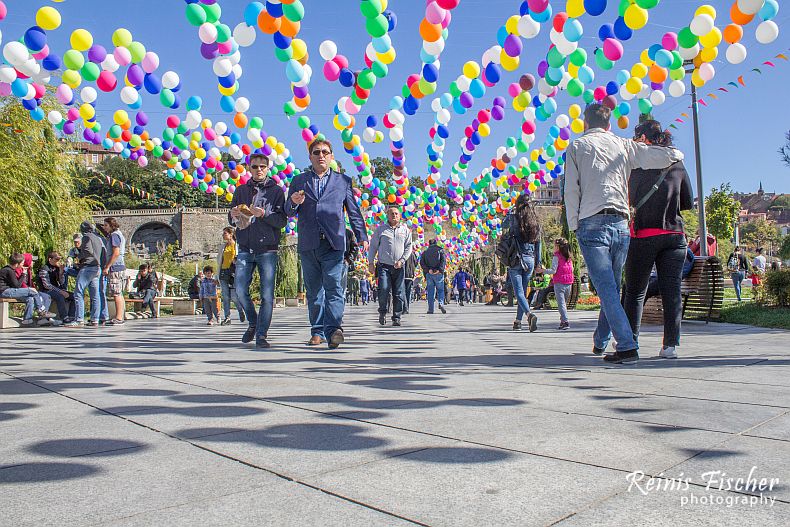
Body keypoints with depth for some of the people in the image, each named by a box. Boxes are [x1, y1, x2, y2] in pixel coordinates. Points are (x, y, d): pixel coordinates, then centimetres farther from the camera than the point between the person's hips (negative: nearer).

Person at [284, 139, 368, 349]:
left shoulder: (343, 180, 14)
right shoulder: (299, 180, 15)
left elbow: (353, 211, 14)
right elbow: (288, 211, 12)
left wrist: (362, 236, 5)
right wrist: (294, 202, -11)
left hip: (333, 243, -2)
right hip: (308, 244, 2)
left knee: (333, 286, -15)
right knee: (313, 290, 7)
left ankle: (333, 329, -24)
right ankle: (318, 331, 14)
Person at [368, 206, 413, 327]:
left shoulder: (405, 230, 12)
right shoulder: (381, 229, 8)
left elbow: (408, 247, 11)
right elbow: (373, 246, 10)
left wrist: (402, 260, -3)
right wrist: (371, 262, 5)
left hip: (399, 266, 2)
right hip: (384, 265, -2)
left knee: (399, 293, 0)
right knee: (383, 289, -14)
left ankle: (397, 318, 8)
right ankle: (382, 312, 9)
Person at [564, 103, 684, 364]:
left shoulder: (577, 146, 8)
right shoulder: (624, 145, 14)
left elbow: (571, 190, 1)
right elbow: (667, 155, 7)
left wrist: (574, 225, 5)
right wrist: (676, 154, 30)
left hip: (591, 223, -3)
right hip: (621, 223, 4)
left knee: (606, 289, -7)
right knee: (612, 287, 16)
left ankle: (627, 346, -15)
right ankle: (600, 341, 29)